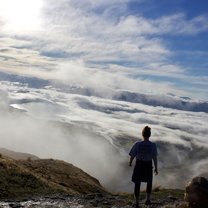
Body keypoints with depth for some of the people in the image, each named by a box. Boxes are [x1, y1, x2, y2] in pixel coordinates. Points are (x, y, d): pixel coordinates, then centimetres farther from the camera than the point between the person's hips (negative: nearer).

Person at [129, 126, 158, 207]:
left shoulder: (137, 144, -18)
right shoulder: (153, 145, -16)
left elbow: (132, 155, -10)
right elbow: (155, 158, -9)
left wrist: (130, 162, 11)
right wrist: (156, 168, 4)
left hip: (139, 165, -1)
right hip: (148, 165, 1)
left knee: (137, 183, 14)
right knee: (149, 182, 27)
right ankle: (148, 199, 33)